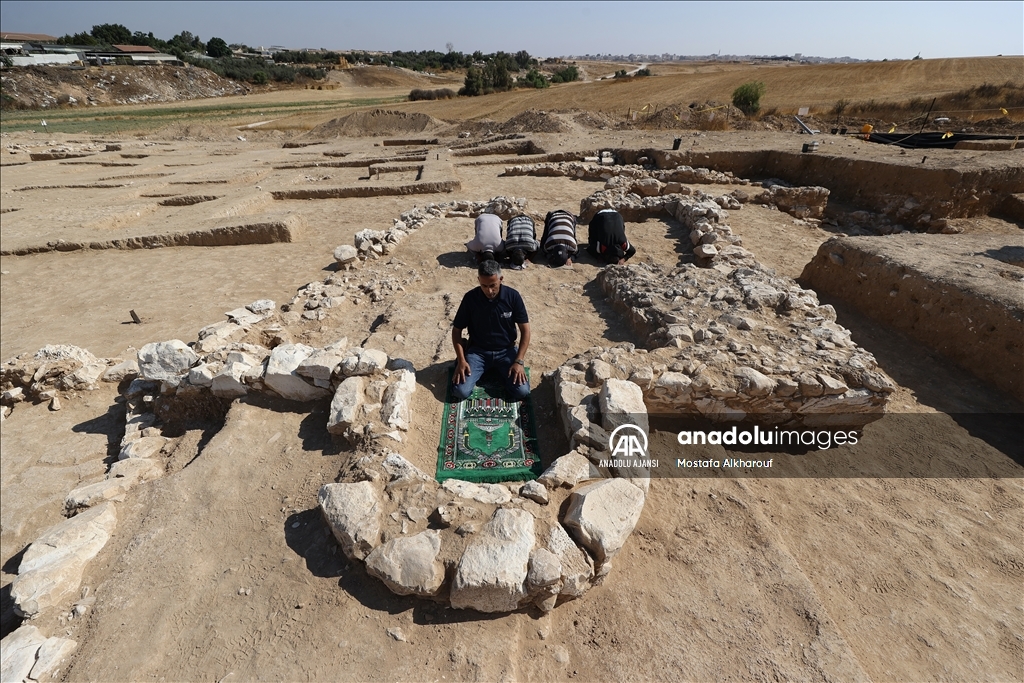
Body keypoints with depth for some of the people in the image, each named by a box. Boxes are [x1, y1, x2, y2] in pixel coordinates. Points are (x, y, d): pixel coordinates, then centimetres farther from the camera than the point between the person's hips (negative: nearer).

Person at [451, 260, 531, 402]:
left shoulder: (513, 296, -12)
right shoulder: (470, 298, -13)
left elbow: (525, 330, -6)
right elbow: (457, 330, -3)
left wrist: (519, 361, -15)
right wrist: (461, 360, -15)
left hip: (506, 351, 1)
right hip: (478, 351, 0)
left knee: (522, 392, -17)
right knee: (460, 391, -19)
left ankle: (499, 370, 14)